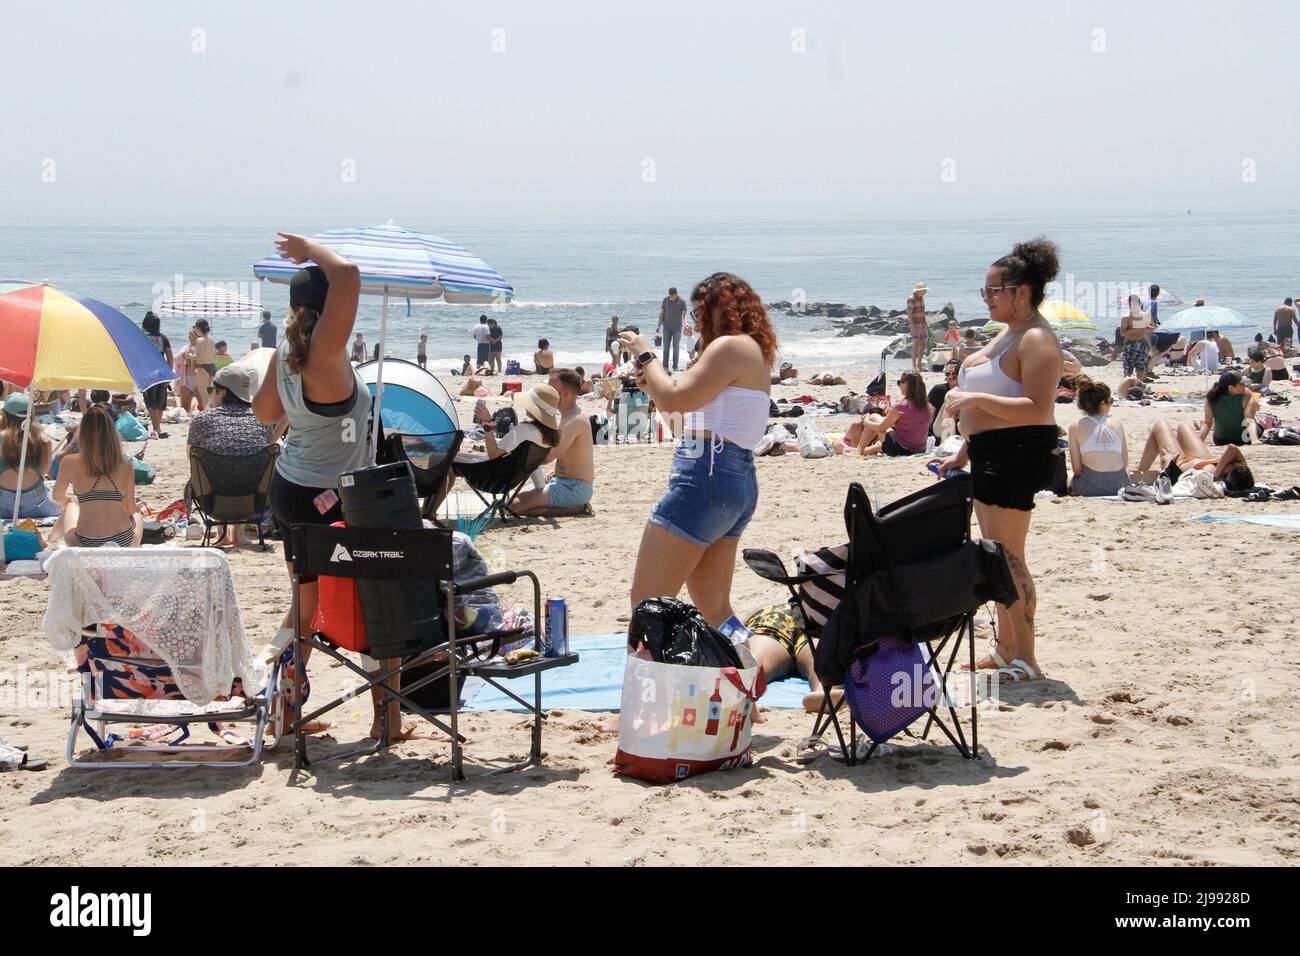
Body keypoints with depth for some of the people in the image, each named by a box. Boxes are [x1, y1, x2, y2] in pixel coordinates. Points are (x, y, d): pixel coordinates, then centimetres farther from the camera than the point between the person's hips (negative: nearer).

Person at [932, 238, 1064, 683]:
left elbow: (1036, 409, -25)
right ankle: (1005, 647, 26)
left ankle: (1024, 659, -7)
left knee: (1007, 555, -11)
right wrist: (962, 453, 22)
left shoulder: (1036, 340, -14)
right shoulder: (1007, 334, 18)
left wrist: (975, 398, -26)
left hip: (1018, 453, -11)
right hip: (991, 454, 11)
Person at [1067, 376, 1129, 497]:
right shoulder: (1117, 425, 0)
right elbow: (1125, 463, 3)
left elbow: (1076, 469, -7)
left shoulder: (1075, 427, -6)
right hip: (1119, 486, 3)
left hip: (1089, 488, -3)